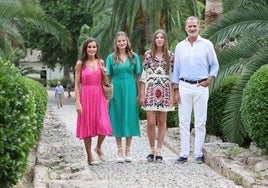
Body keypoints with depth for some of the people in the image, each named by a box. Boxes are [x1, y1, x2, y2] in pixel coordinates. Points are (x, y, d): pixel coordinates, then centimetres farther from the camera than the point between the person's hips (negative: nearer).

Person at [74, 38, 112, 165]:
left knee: (103, 125, -10)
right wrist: (78, 102, -11)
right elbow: (77, 84, -3)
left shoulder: (101, 62, 8)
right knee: (87, 126, 2)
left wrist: (104, 74, -5)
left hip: (99, 96, 2)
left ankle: (98, 148, 19)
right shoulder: (80, 64, -1)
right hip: (86, 96, -2)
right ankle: (90, 157, 12)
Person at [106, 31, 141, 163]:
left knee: (130, 118, 3)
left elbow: (138, 76, 7)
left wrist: (139, 93, 2)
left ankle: (128, 151, 12)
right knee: (117, 119, 2)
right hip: (116, 91, 0)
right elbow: (108, 77, 5)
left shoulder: (134, 57, 6)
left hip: (130, 91, 0)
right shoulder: (111, 58, 5)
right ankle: (119, 151, 9)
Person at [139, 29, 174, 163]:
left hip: (165, 90, 1)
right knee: (151, 122, -4)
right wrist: (141, 94, -2)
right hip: (150, 90, -1)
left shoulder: (170, 56, 6)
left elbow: (172, 76, 6)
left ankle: (159, 151, 11)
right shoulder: (148, 54, 4)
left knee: (162, 122, 4)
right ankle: (152, 149, 12)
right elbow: (143, 75, 3)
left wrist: (172, 95, 1)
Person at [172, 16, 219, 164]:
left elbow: (215, 65, 9)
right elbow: (176, 70, 12)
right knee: (183, 122, 1)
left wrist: (208, 81, -6)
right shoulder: (180, 46, 10)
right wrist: (175, 90, 5)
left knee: (200, 122, 0)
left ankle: (199, 154, 5)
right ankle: (184, 153, 6)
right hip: (184, 86, 2)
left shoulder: (207, 45, 4)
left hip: (201, 87, -2)